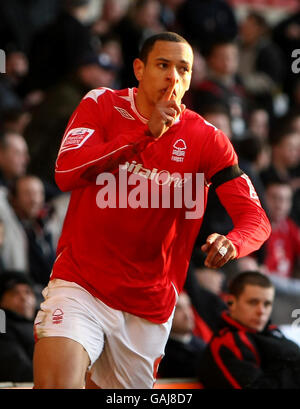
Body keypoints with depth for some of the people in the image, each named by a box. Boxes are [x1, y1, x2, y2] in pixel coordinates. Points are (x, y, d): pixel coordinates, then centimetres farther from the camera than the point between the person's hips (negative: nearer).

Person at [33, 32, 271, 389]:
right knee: (57, 383, -26)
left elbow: (255, 218, -8)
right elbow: (66, 173, -17)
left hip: (150, 309, 2)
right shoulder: (102, 105, -2)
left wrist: (232, 243, -32)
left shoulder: (207, 140, -2)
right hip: (79, 285, -2)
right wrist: (146, 132, -22)